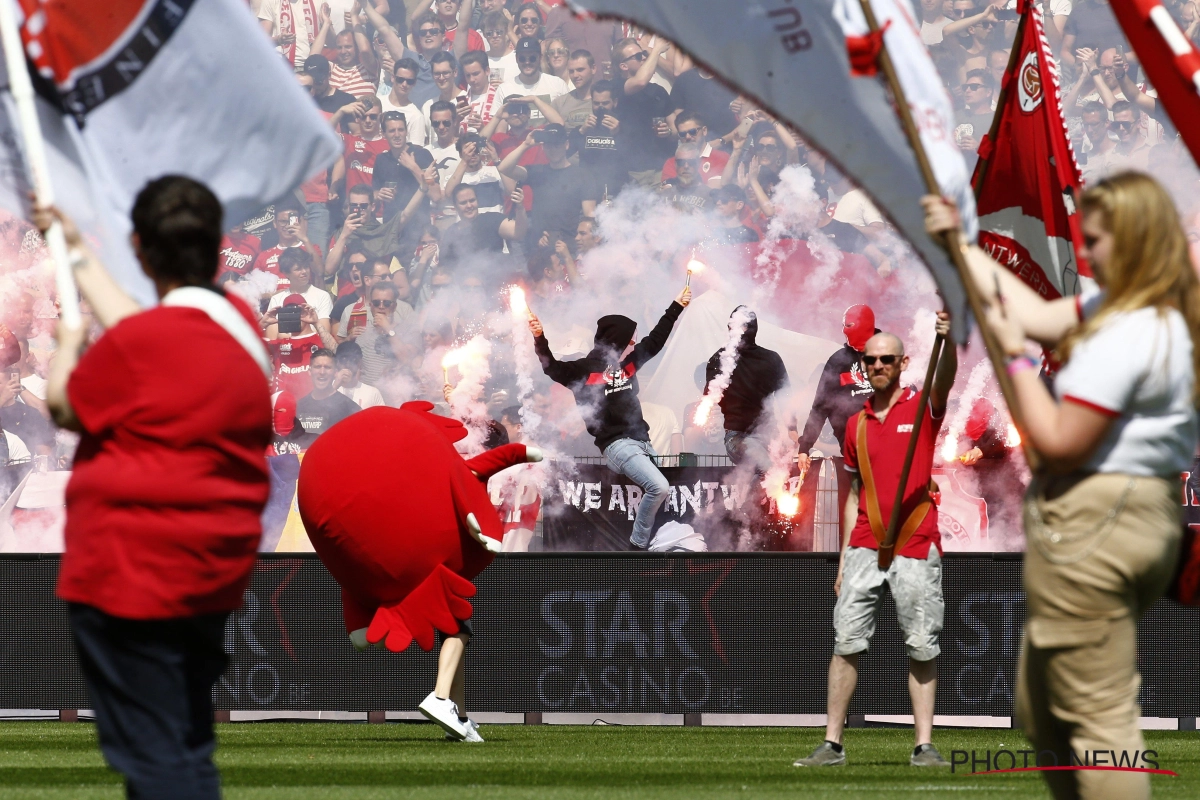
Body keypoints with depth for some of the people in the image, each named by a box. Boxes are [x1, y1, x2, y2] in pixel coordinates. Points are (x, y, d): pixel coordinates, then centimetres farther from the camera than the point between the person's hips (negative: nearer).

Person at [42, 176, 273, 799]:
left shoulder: (136, 343, -21)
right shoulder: (237, 323, 4)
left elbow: (64, 408, -5)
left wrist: (68, 344, 16)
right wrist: (78, 255, 30)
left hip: (131, 577, -8)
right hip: (217, 574, 8)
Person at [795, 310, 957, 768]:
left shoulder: (922, 408, 2)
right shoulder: (856, 424, 13)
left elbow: (945, 379, -21)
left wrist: (948, 342, -42)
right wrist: (844, 559, 12)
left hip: (917, 548, -3)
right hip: (866, 548, 3)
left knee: (922, 648, -1)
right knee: (846, 642, -3)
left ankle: (924, 746, 2)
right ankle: (832, 744, -2)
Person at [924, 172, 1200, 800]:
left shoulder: (1125, 337, -21)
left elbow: (1059, 442, -20)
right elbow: (1036, 313, 17)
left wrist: (1016, 355, -10)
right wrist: (962, 243, 19)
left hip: (1091, 525, -11)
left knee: (1096, 717, -7)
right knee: (1040, 711, 19)